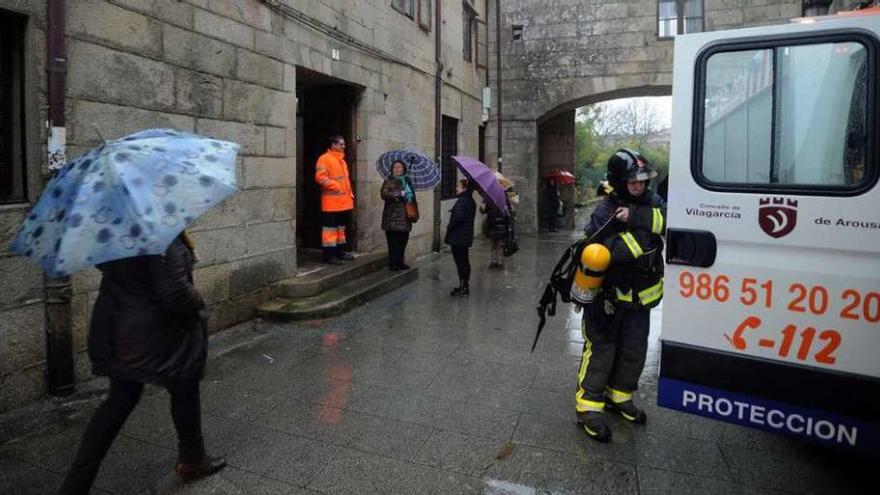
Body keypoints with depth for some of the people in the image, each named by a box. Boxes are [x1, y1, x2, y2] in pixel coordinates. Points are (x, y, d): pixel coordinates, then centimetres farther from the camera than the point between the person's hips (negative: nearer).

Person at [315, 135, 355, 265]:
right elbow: (320, 177, -18)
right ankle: (328, 253, -2)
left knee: (341, 226, 15)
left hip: (344, 201, 9)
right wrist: (335, 186, -20)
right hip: (331, 202, -9)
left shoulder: (342, 160, 19)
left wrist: (350, 193, 16)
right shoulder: (324, 158, -8)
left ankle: (340, 250, 24)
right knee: (330, 227, -6)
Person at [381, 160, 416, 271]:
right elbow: (384, 194, -17)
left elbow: (412, 197, 29)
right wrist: (399, 193, -23)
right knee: (393, 241, -7)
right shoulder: (389, 182, -2)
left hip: (405, 217, 7)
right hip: (393, 217, -6)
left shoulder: (407, 182, 18)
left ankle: (399, 262, 21)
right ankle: (393, 264, 0)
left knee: (403, 240, 9)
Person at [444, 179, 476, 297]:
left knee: (460, 262, -3)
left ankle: (463, 288, 1)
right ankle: (465, 286, 25)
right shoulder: (471, 201, 11)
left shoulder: (462, 201, -18)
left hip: (458, 237, -10)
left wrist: (450, 228, -13)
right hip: (467, 236, 10)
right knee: (465, 261, 16)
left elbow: (458, 217, -28)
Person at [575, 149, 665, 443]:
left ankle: (619, 397, 34)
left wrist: (637, 217, -29)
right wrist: (638, 235, -33)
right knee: (601, 347, -1)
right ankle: (588, 406, 9)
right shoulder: (605, 211, -17)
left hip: (640, 295, 6)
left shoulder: (652, 203, 1)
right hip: (607, 294, -6)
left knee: (634, 350, 15)